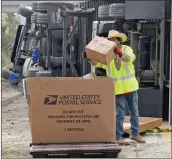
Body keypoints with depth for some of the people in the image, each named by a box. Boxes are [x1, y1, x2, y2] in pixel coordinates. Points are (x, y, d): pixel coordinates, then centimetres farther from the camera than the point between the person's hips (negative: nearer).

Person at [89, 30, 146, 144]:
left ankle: (135, 134, 29)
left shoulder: (126, 49, -1)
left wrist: (118, 52, -42)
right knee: (120, 114, -2)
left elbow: (130, 58, -23)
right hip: (118, 88, -2)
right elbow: (96, 63, -13)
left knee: (135, 112, 13)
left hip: (131, 87, 2)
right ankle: (118, 137, 6)